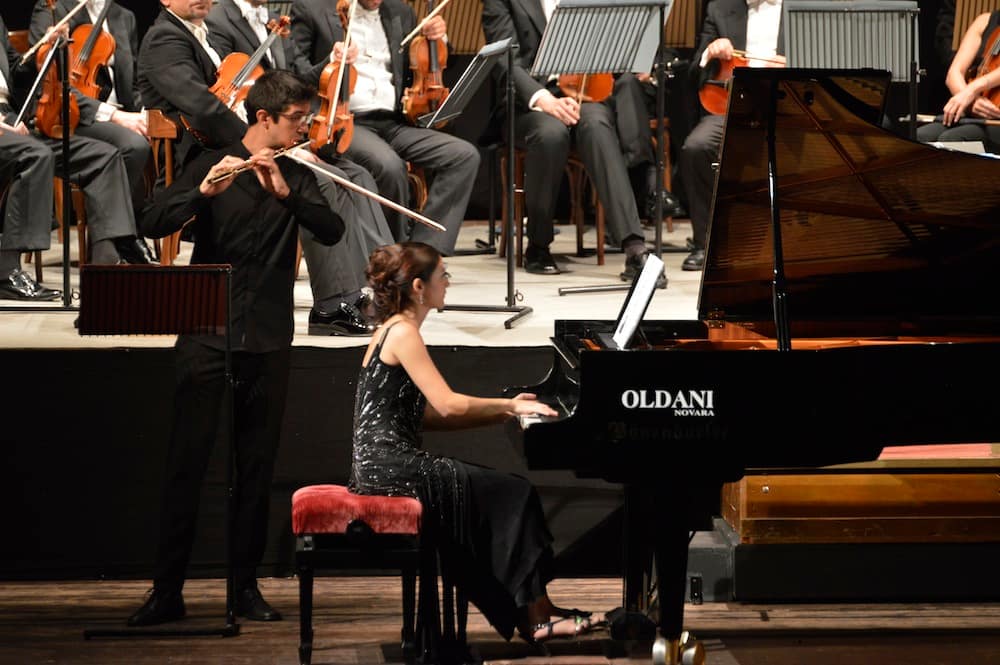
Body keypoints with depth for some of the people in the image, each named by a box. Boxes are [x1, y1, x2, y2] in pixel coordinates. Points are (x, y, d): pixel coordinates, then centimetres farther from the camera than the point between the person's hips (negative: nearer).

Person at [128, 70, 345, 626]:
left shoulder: (297, 177, 10)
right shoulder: (212, 165, 1)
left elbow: (332, 230, -6)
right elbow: (154, 224, -10)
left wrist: (285, 191, -21)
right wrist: (203, 193, -27)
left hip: (268, 340, 3)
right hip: (207, 335, -3)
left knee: (257, 468, 4)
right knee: (187, 462, -5)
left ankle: (247, 585, 11)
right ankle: (168, 590, -2)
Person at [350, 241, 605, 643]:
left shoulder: (396, 331, 17)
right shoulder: (403, 334, -13)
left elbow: (427, 415, 15)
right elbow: (447, 405, -20)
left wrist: (503, 411, 10)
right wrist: (510, 405, -7)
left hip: (387, 462, 10)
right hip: (392, 465, -10)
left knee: (499, 495, 9)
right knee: (514, 494, -8)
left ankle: (529, 615, 6)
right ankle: (535, 616, -3)